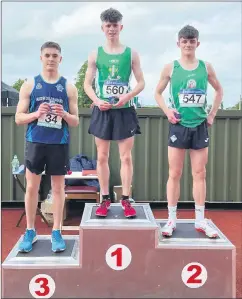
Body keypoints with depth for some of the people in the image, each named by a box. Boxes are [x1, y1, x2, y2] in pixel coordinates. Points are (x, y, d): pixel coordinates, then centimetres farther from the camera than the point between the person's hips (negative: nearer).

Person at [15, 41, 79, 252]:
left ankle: (56, 233, 17)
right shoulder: (29, 85, 4)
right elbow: (19, 118, 2)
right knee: (32, 187, 6)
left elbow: (76, 122, 5)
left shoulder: (69, 87, 4)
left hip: (59, 144, 0)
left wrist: (64, 114, -16)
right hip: (35, 142, 0)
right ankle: (30, 231, 20)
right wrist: (36, 113, -17)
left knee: (58, 187, 6)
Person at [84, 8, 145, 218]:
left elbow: (141, 83, 2)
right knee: (102, 157, 5)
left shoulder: (131, 54, 4)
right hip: (103, 111, 1)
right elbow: (87, 84, 5)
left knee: (126, 157, 0)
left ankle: (126, 200, 10)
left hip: (125, 111, -1)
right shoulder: (96, 55, 5)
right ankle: (105, 199, 17)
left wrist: (127, 97, -16)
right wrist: (97, 101, -13)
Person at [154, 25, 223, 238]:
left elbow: (219, 90, 16)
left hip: (200, 126, 2)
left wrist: (213, 114, 7)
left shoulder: (206, 67, 4)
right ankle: (172, 219, 11)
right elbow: (158, 93, 8)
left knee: (200, 174, 6)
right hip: (178, 125, -2)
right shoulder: (170, 68, 0)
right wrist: (167, 111, -7)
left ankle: (200, 220, 15)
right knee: (174, 174, 2)